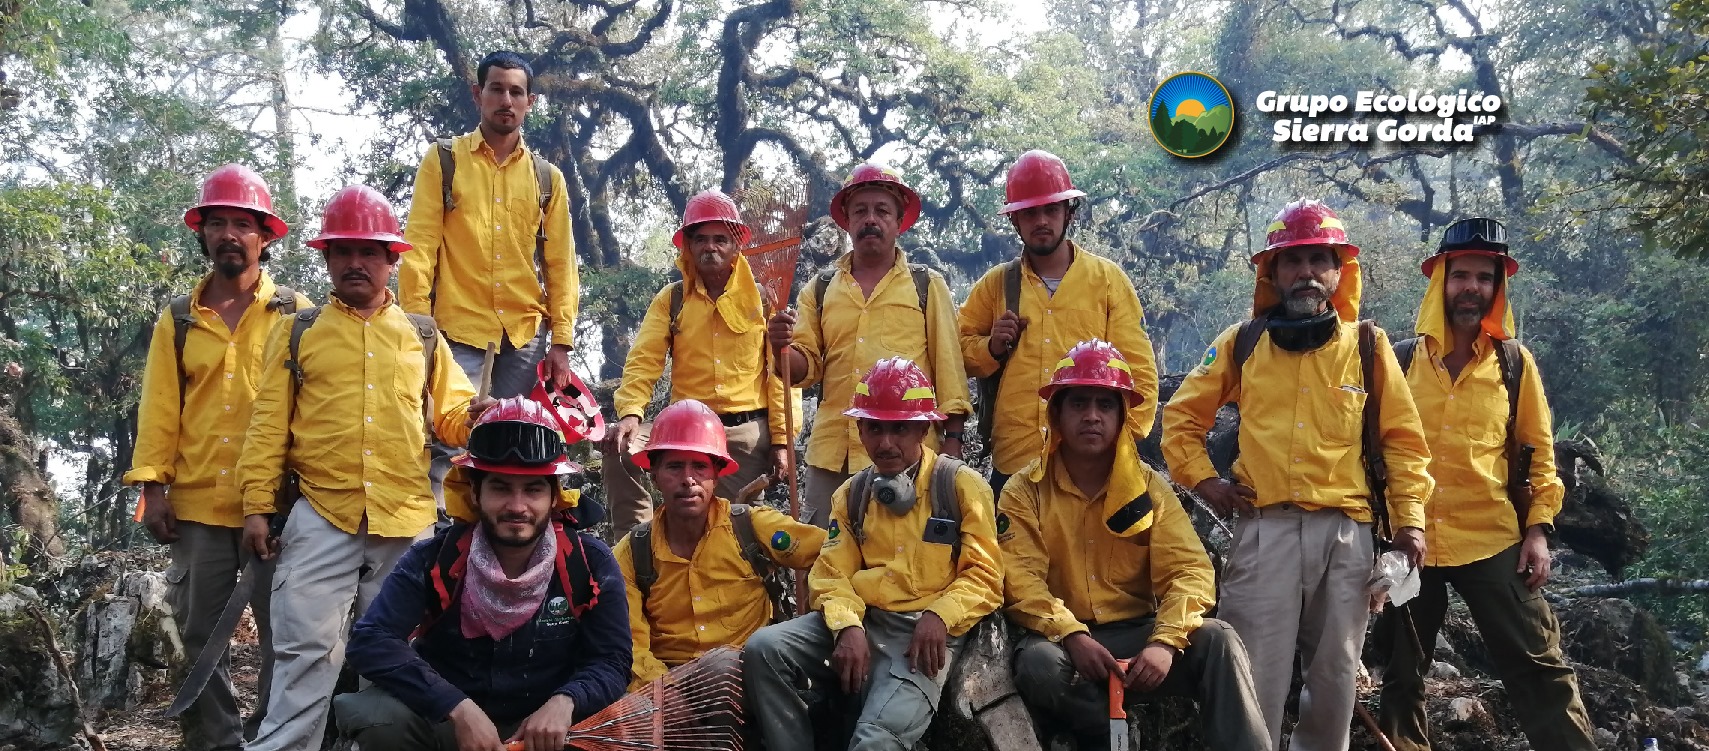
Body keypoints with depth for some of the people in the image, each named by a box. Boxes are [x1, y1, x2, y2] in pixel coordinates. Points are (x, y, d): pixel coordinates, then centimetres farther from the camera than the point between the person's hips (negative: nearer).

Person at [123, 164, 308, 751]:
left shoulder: (294, 313, 2)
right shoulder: (178, 320, 9)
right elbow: (159, 407, 6)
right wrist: (152, 486, -2)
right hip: (196, 502, 3)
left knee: (282, 631, 3)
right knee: (200, 635, 8)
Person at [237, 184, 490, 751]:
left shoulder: (423, 337, 13)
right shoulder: (297, 333, 8)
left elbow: (451, 417, 11)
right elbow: (269, 424, 4)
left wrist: (474, 417, -13)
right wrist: (257, 506, -2)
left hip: (406, 521, 2)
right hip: (320, 518, -2)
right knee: (307, 648, -4)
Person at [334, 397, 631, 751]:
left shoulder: (590, 563, -8)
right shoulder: (435, 558, -10)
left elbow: (611, 662, -5)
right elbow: (370, 641, -19)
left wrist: (564, 702, -28)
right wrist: (458, 707, -31)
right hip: (445, 720, 0)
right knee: (372, 715, -27)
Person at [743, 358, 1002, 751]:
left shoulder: (962, 485, 2)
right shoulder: (851, 494, 16)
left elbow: (984, 575, -1)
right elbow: (832, 574, 8)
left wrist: (939, 616, -19)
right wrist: (847, 626, -13)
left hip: (924, 631, -5)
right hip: (862, 620, 5)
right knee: (762, 648, -18)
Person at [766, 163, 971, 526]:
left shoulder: (928, 286, 7)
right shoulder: (820, 289, 13)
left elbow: (948, 365, 3)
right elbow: (805, 369, 10)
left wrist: (952, 438, -3)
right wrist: (783, 347, -12)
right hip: (832, 453, 2)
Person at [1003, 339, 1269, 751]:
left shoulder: (1150, 487, 5)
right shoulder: (1025, 492, -1)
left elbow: (1189, 570, -5)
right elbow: (1023, 581, -11)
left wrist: (1165, 641, -23)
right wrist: (1073, 636, -28)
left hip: (1137, 632, 2)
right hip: (1063, 639, -1)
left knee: (1217, 640, -25)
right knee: (1038, 663, -35)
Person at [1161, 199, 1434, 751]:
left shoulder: (1368, 346, 7)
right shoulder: (1241, 343, 6)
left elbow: (1402, 438, 9)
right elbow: (1182, 416, 13)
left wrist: (1409, 519, 2)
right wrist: (1203, 481, 2)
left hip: (1346, 532, 1)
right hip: (1265, 529, -1)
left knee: (1335, 676, 10)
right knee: (1255, 679, -3)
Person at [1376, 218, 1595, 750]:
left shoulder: (1515, 362, 4)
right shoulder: (1401, 359, 3)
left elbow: (1539, 450, 7)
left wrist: (1538, 528, -2)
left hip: (1494, 542, -1)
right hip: (1409, 541, 1)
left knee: (1537, 668, -1)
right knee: (1402, 674, 11)